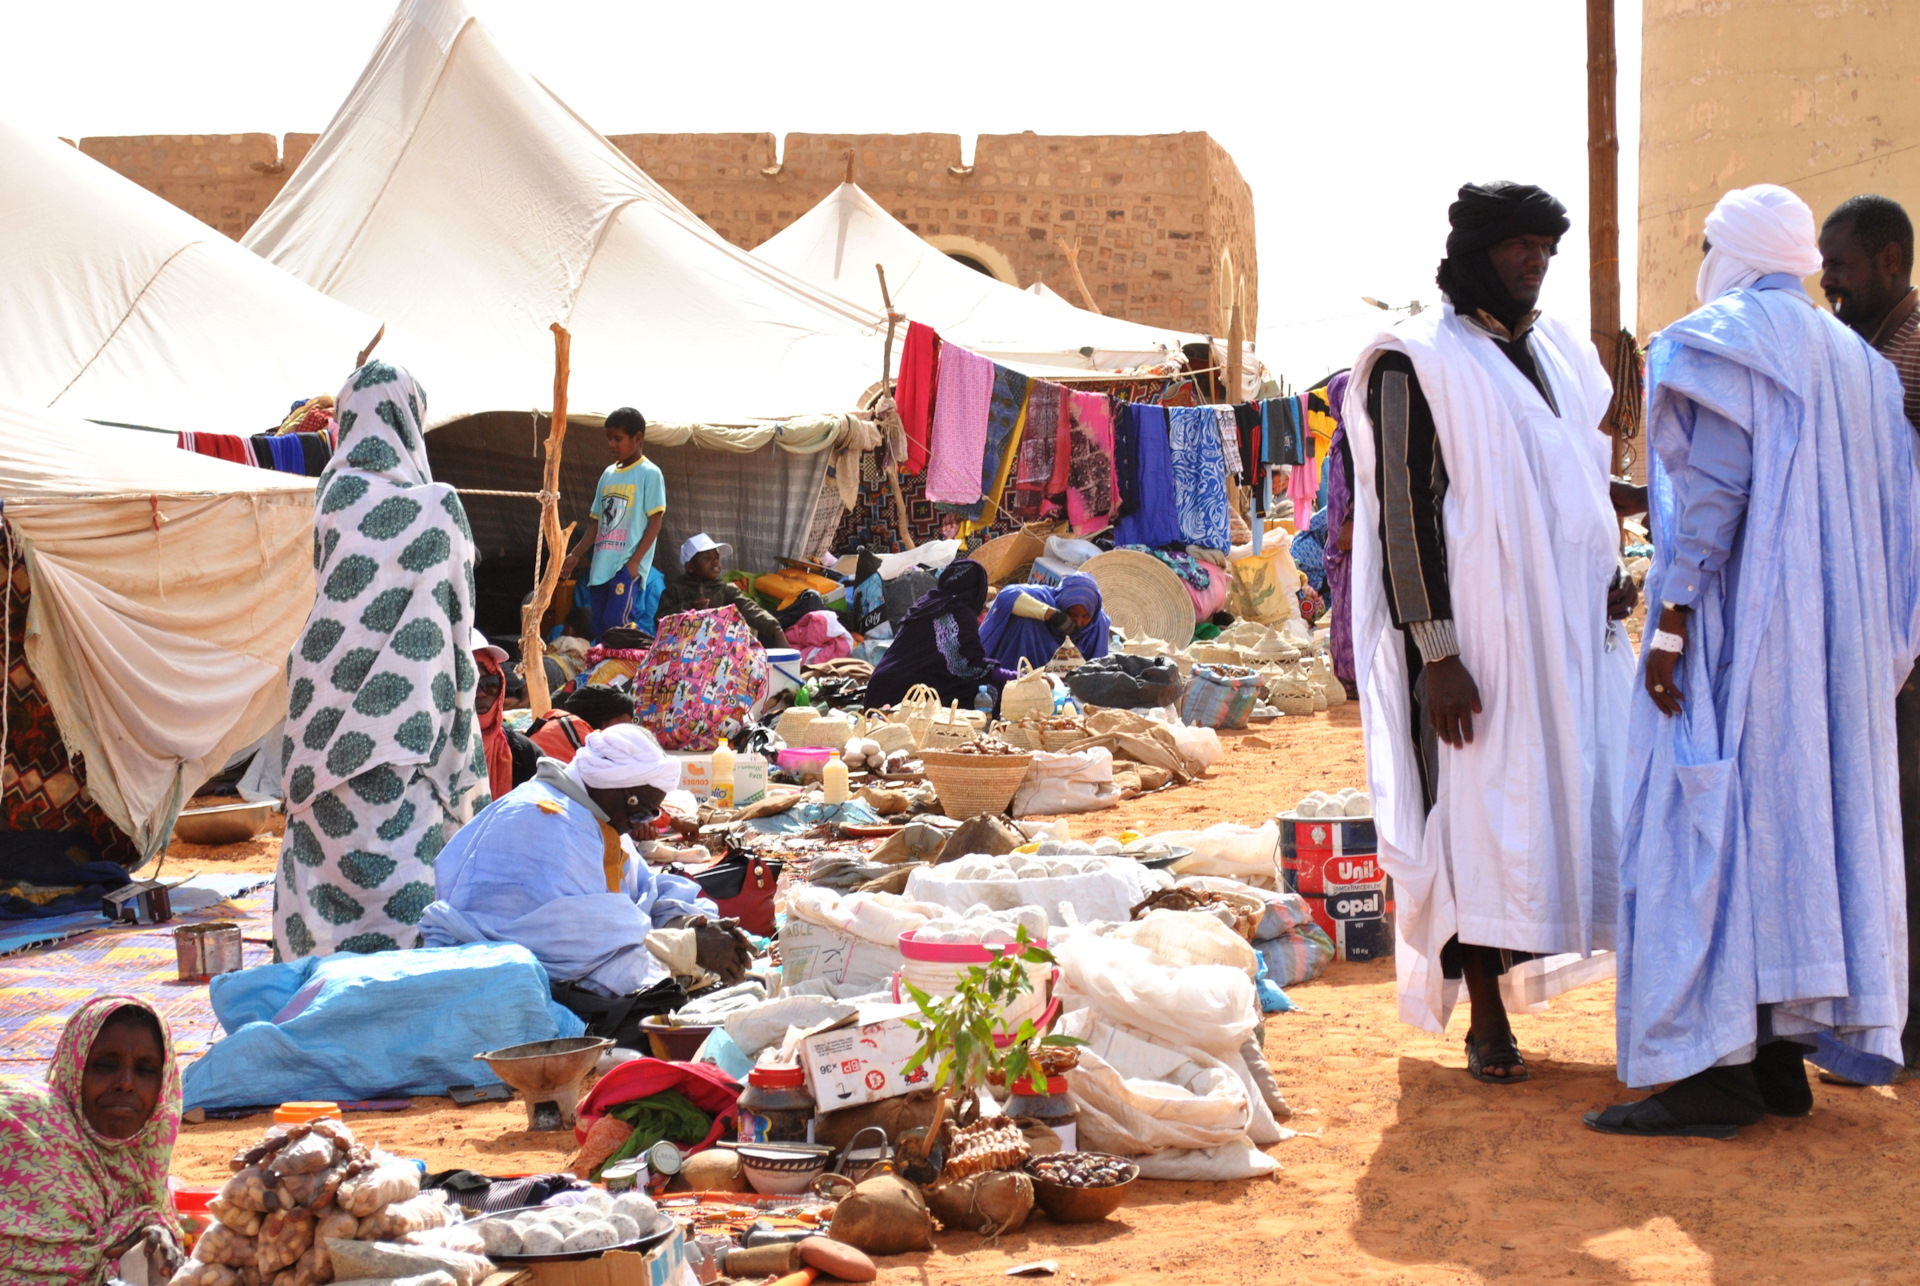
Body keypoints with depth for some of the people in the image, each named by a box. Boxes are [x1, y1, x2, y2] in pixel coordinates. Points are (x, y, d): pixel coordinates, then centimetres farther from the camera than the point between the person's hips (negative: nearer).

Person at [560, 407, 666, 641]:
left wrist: (635, 561, -15)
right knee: (599, 630, 4)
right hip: (601, 566, 7)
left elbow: (655, 523, -8)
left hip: (628, 566, -7)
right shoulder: (608, 474, 16)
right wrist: (575, 555, 15)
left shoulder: (649, 474, -4)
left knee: (617, 624, -19)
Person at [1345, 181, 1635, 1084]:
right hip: (1478, 632, -7)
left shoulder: (1561, 353, 15)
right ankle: (1487, 1024, 7)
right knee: (1480, 813, -2)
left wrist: (1612, 577, 6)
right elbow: (1404, 511, -11)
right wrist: (1436, 654, -17)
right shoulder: (1417, 362, -6)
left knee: (1588, 800, 3)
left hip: (1572, 630, 7)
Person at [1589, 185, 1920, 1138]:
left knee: (1706, 824, -7)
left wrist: (1674, 621, -18)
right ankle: (1785, 1055, 13)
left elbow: (1716, 485, -17)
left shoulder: (1714, 342, -5)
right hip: (1832, 647, 8)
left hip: (1737, 628, -8)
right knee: (1806, 819, 11)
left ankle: (1715, 1071, -11)